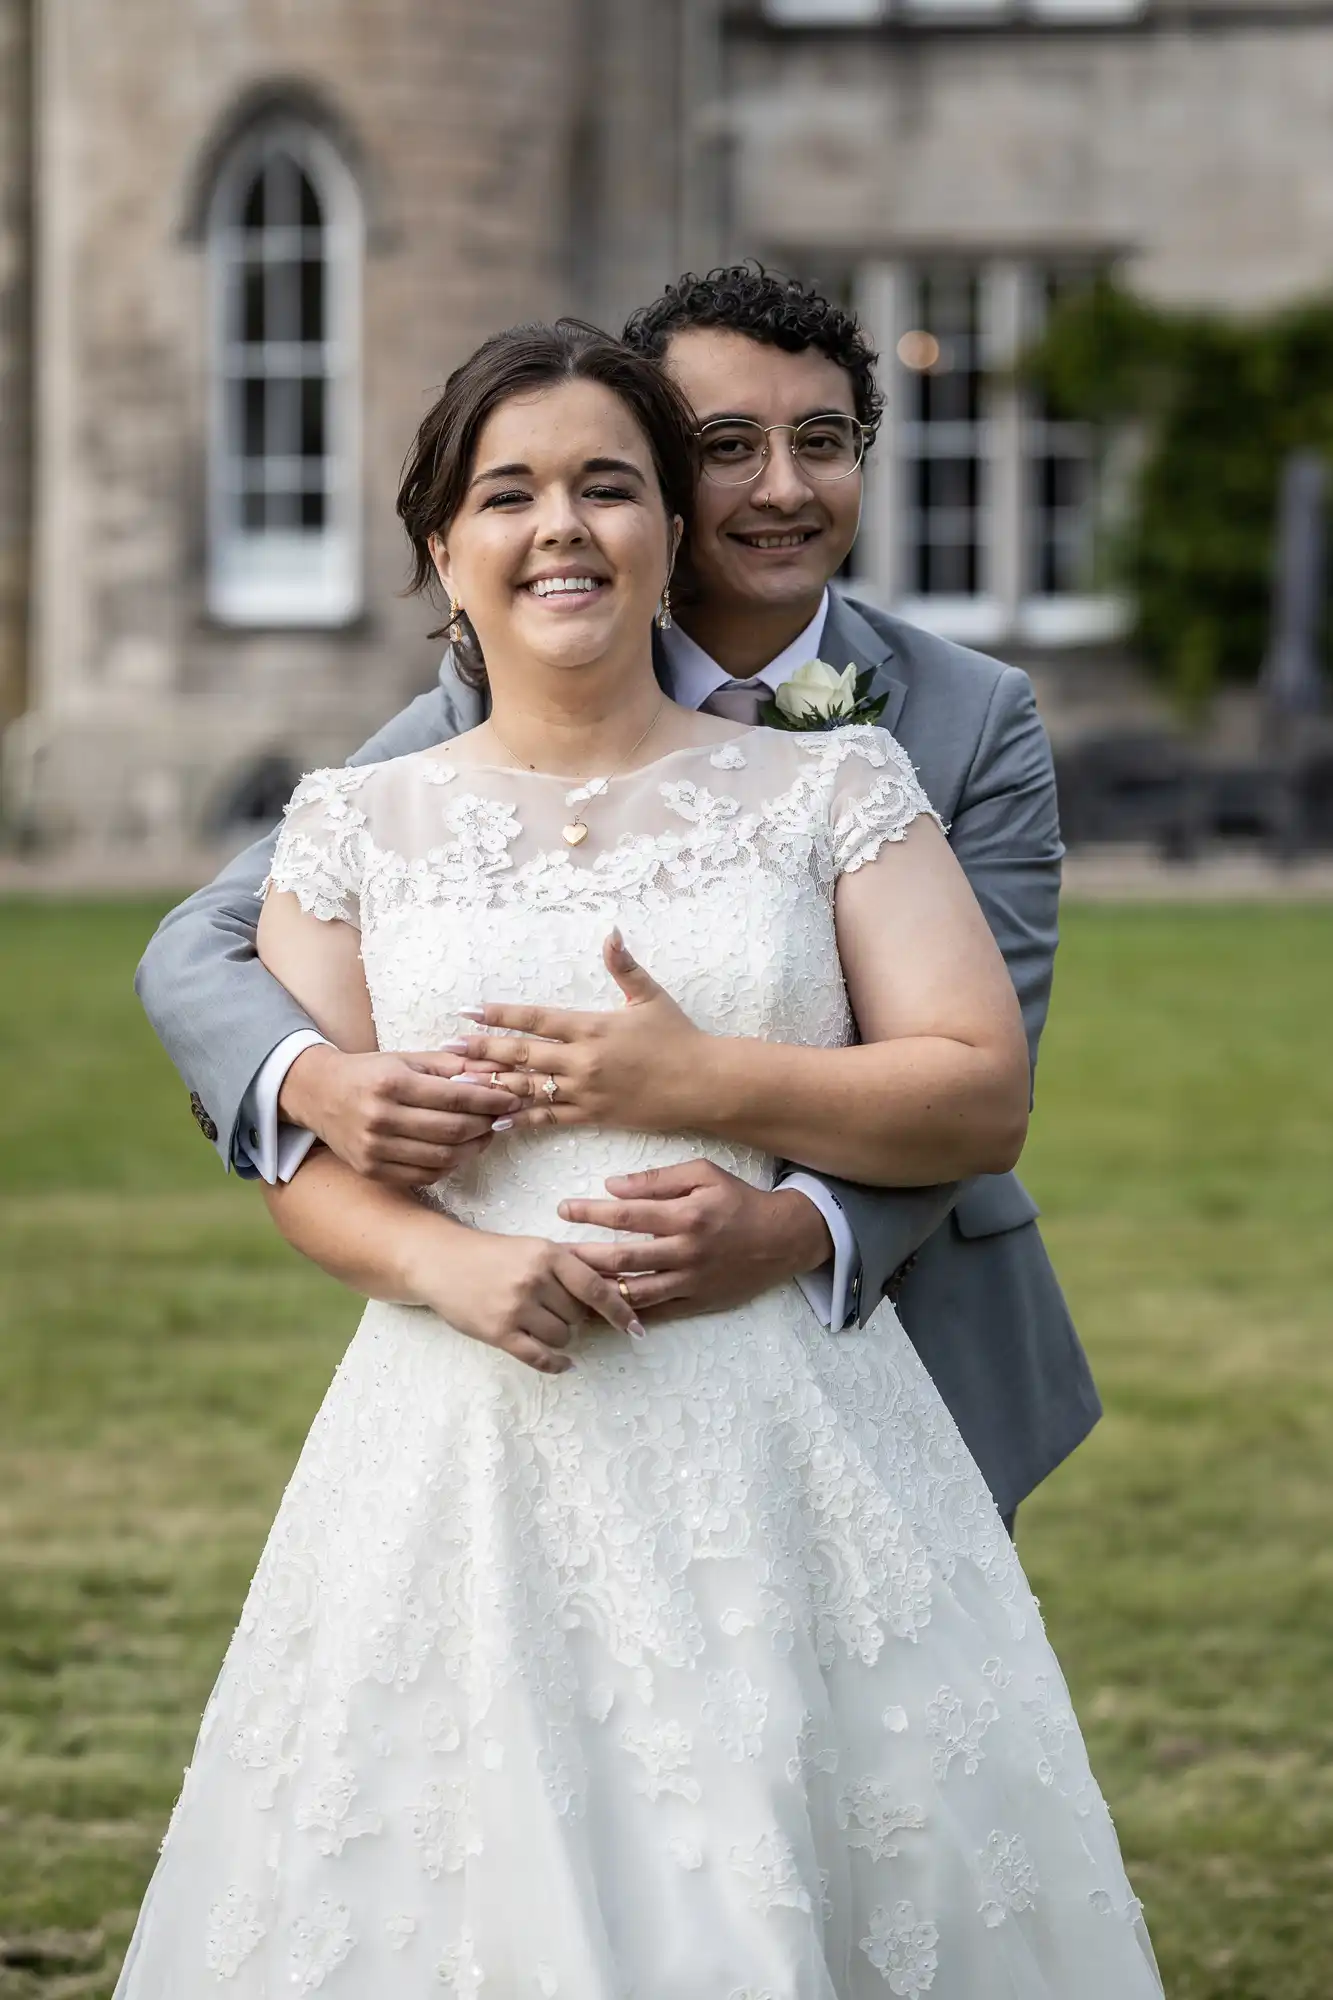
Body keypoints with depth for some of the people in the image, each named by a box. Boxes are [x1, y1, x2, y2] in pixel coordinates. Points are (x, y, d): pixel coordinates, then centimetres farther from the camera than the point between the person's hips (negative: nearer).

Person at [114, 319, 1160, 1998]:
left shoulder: (832, 791, 7)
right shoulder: (358, 827, 11)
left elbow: (984, 1098, 1)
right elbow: (295, 1149, 5)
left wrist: (697, 1082, -11)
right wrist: (448, 1262, -15)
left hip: (785, 1448, -1)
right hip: (468, 1459, 1)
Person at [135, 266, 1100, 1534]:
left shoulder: (976, 722, -5)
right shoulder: (494, 712, -5)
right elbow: (200, 950, -8)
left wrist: (797, 1228, -34)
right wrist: (318, 1083, -32)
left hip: (895, 1345, 1)